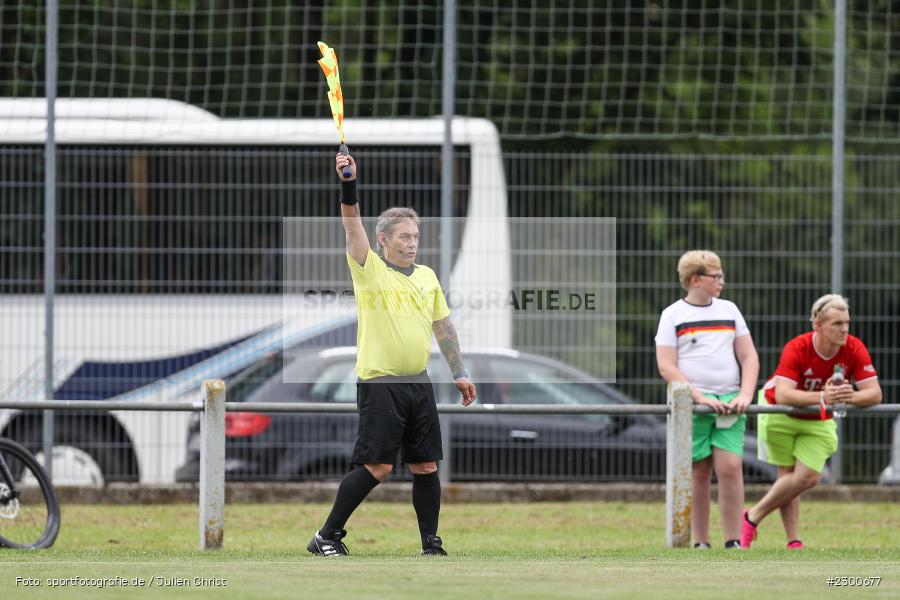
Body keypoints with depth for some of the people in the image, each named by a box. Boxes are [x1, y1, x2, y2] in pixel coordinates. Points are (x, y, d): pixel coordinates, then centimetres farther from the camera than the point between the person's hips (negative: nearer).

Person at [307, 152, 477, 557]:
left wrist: (459, 373, 16)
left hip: (419, 384, 6)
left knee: (426, 466, 5)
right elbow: (353, 226, -16)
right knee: (376, 465, -9)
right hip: (380, 383, -6)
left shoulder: (427, 277, 13)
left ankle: (431, 544, 12)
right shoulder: (370, 270, -3)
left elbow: (443, 326, 19)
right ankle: (327, 536, 0)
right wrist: (348, 185, -30)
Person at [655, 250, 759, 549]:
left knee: (730, 467, -11)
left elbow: (749, 356, 14)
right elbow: (666, 367, -4)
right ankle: (700, 543, 6)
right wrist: (700, 398, -14)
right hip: (690, 402, -2)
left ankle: (734, 542, -8)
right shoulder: (673, 315, 3)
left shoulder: (729, 310, 15)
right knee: (699, 472, -1)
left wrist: (745, 395, -2)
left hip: (729, 402, 2)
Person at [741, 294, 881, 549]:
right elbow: (782, 395, -41)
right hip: (782, 415, -3)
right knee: (789, 475, -6)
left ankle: (752, 517, 7)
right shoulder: (796, 349, -30)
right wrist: (822, 397, -55)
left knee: (808, 477, -8)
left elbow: (875, 393, -24)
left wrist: (850, 397, -47)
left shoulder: (855, 349, -21)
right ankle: (793, 541, 3)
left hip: (819, 422, 4)